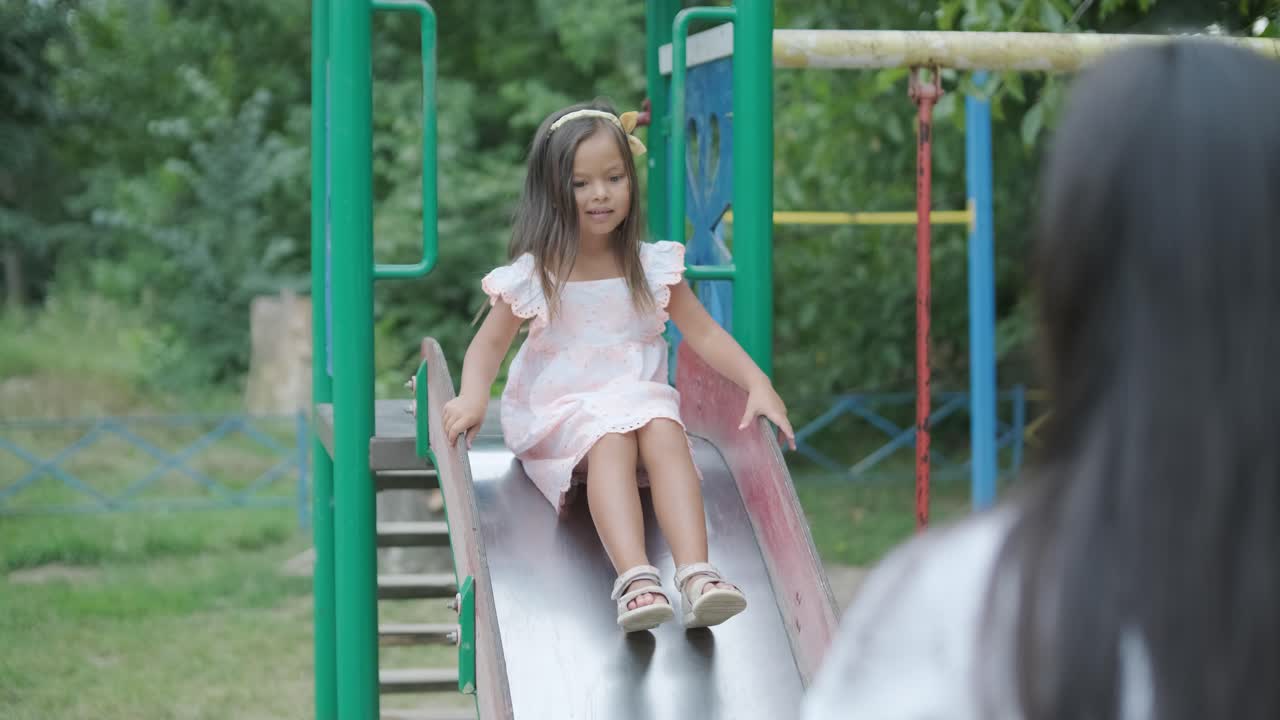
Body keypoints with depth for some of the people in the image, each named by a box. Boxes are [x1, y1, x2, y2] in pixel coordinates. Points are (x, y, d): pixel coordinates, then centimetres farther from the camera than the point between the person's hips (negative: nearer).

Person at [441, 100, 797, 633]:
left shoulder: (652, 267, 6)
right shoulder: (532, 275, 1)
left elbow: (705, 334, 7)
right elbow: (488, 346, 0)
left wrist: (758, 383, -8)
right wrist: (472, 397, -21)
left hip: (637, 397, 2)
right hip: (559, 409, -2)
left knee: (665, 432, -33)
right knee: (612, 440, -36)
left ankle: (696, 574, -48)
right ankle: (635, 580, -54)